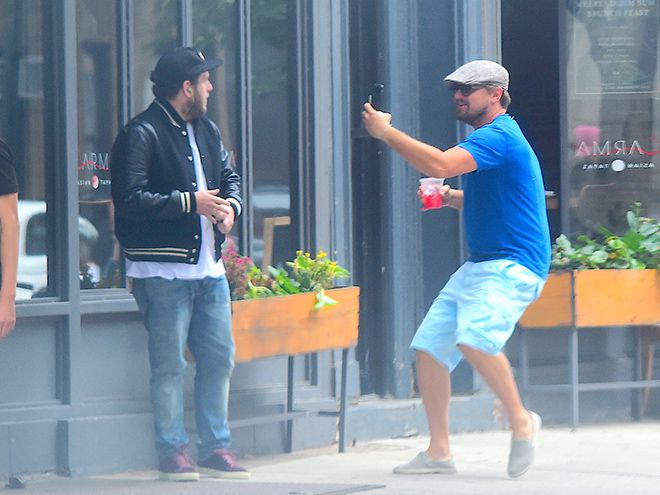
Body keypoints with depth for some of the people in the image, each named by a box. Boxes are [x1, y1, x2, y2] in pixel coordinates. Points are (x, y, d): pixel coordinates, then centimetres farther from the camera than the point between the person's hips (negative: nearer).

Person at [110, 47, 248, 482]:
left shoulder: (207, 132, 17)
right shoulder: (141, 135, -10)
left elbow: (230, 178, 27)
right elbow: (130, 200, -18)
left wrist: (230, 207, 3)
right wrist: (190, 202, -18)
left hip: (209, 268, 8)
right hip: (164, 270, -8)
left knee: (219, 358, 8)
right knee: (169, 364, -4)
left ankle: (215, 447, 16)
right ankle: (173, 451, 2)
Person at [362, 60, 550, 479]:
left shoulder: (498, 137, -14)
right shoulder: (490, 137, 19)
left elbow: (440, 164, -29)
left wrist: (386, 132, -19)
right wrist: (451, 197, 12)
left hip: (513, 267, -10)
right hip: (480, 266, 10)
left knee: (474, 337, -31)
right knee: (430, 346, 3)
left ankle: (521, 420, -11)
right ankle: (439, 452, 10)